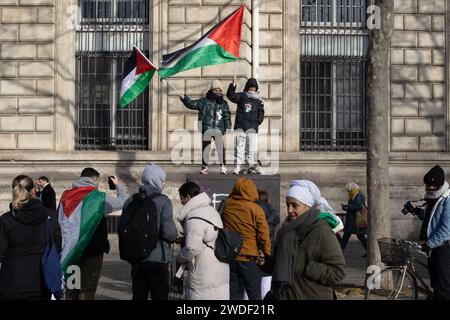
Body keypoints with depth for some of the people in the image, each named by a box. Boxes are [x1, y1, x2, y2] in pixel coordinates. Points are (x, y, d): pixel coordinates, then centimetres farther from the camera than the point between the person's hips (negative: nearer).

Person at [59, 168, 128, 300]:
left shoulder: (66, 196, 6)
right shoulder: (99, 198, -8)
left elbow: (59, 223, 7)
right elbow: (123, 201, 1)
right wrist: (118, 185, 19)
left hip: (69, 252, 5)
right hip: (91, 252, -5)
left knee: (71, 291, 14)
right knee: (87, 292, -1)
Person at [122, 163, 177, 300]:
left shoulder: (131, 201, 3)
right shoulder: (163, 201, -12)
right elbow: (169, 233, -17)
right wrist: (174, 237, 5)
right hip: (157, 258, -5)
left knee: (138, 296, 15)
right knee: (160, 296, 4)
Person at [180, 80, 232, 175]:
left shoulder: (223, 103, 13)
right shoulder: (204, 101, 9)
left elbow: (227, 116, 12)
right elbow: (192, 104, 7)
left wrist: (228, 127, 3)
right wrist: (184, 98, -6)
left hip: (219, 129, 0)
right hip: (207, 129, 0)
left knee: (221, 148, -5)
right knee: (205, 148, 3)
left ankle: (223, 167, 5)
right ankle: (205, 167, 12)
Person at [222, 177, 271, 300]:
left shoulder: (227, 206, -2)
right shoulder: (255, 209, -13)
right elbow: (264, 235, -11)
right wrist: (267, 253, 1)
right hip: (250, 258, -4)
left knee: (234, 293, 13)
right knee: (254, 294, 7)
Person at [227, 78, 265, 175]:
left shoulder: (258, 100, 14)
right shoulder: (241, 96, 7)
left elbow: (260, 112, 17)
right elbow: (231, 96, -6)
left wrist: (258, 121, 3)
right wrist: (232, 86, -19)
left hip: (252, 127, 2)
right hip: (240, 126, -1)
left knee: (252, 148, -1)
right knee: (240, 147, -1)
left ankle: (251, 167, 8)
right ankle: (238, 167, 1)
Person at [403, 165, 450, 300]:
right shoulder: (434, 198, 13)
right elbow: (427, 216, 24)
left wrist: (429, 243, -20)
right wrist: (416, 210, 7)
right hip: (433, 246, 9)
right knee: (435, 283, 14)